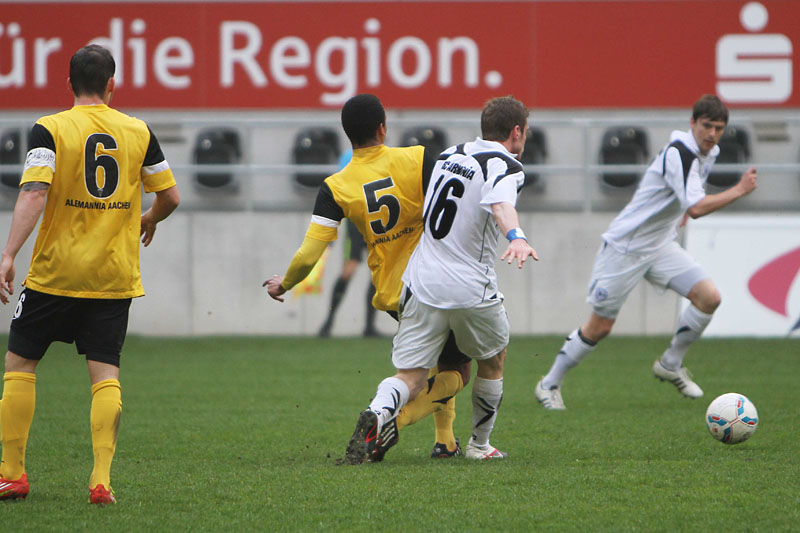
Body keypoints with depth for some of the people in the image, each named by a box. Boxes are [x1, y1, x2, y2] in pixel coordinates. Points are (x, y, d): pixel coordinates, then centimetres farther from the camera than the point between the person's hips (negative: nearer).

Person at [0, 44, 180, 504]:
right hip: (114, 276, 2)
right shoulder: (139, 131, 3)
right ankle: (102, 480, -10)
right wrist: (149, 221, 31)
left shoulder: (49, 129, -5)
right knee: (105, 373, 2)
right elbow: (170, 197, 9)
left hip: (55, 273, -2)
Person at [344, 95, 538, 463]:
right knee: (493, 360, 24)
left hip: (422, 283, 5)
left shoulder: (448, 155, 12)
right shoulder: (504, 166, -9)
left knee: (410, 378, 1)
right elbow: (500, 203, -32)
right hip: (472, 289, -5)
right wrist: (516, 238, -50)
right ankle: (479, 444, 33)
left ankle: (376, 415, -30)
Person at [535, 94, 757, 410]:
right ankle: (550, 384, 18)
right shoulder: (678, 153, -26)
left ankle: (670, 365, 9)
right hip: (624, 248, -8)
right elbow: (696, 207, -37)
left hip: (661, 246, 8)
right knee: (600, 326, -1)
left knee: (709, 297, -11)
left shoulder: (709, 152, 3)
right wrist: (739, 191, -31)